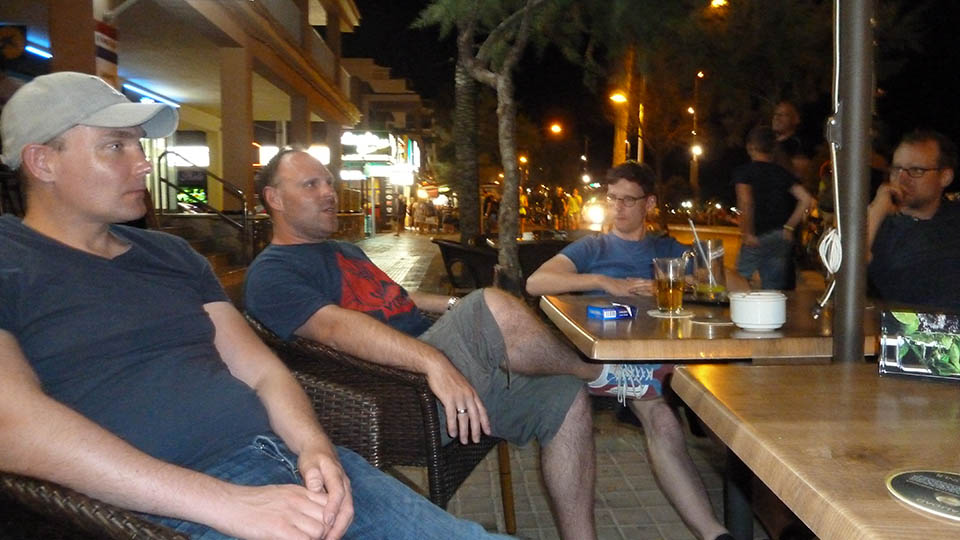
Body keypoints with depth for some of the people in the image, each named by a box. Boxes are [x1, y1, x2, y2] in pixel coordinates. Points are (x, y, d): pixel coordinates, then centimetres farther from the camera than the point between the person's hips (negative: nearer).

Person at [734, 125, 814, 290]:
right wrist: (788, 227, 7)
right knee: (773, 290, 9)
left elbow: (745, 202, -21)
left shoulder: (743, 171, -5)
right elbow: (806, 199, 2)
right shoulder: (781, 172, 9)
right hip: (781, 238, 5)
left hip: (757, 239, -5)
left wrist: (747, 233, -14)